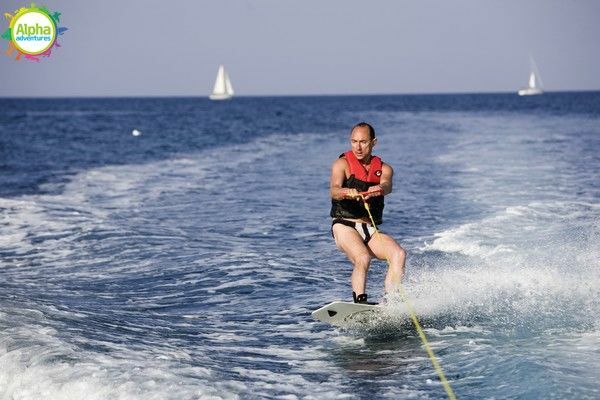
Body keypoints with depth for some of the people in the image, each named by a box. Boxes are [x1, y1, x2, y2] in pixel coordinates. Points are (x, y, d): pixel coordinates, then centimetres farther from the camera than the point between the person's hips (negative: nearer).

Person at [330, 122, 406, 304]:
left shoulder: (383, 168, 9)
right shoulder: (343, 163, 0)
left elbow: (387, 186, -15)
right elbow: (334, 191, -20)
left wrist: (378, 190, -41)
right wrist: (348, 192, -45)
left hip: (371, 231, 4)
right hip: (344, 226, -4)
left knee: (399, 254, -21)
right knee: (363, 258, -31)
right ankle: (360, 302, -33)